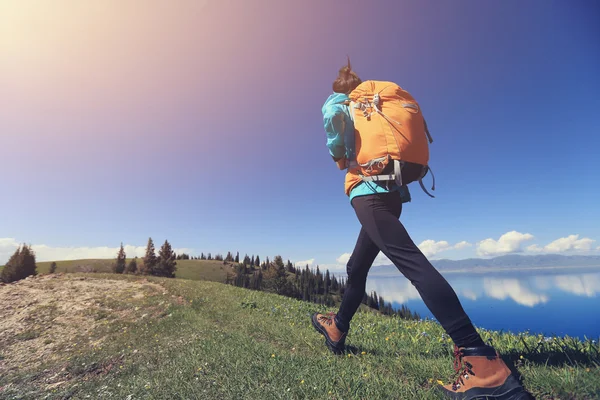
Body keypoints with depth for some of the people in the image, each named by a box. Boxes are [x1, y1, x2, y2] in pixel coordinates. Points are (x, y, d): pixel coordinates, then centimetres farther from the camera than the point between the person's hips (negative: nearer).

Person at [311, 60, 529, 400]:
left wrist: (338, 154, -4)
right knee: (357, 267, 17)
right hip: (393, 193, 9)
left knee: (411, 261, -22)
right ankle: (338, 328, 32)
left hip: (368, 190, -8)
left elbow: (333, 114, -16)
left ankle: (481, 360, -27)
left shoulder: (338, 101, 10)